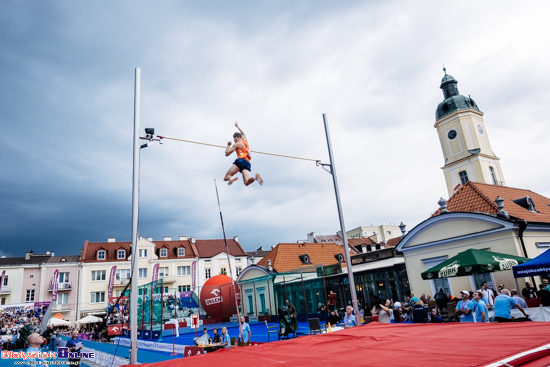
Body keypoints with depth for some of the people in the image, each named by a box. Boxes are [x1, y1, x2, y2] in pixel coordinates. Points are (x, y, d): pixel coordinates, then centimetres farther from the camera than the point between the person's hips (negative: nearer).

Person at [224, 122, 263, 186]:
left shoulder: (236, 144, 8)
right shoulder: (245, 141, 26)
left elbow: (227, 153, 6)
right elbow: (243, 134, 50)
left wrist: (228, 145, 23)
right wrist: (237, 126, 64)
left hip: (241, 161, -5)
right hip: (247, 163, 5)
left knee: (226, 177, -4)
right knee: (246, 182, -12)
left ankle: (232, 179, -40)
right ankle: (255, 177, -43)